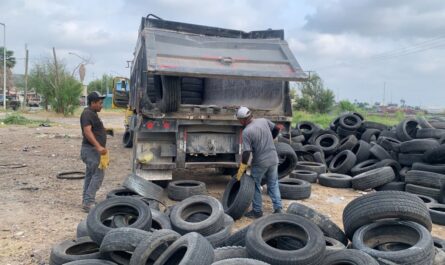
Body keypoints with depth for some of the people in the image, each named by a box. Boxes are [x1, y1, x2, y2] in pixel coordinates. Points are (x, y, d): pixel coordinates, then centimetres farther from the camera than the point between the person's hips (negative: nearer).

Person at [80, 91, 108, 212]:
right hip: (91, 149, -11)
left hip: (94, 149, 11)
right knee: (97, 175, -12)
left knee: (90, 176, 13)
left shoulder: (92, 113, 18)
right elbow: (87, 131, -26)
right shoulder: (87, 113, -15)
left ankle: (86, 202, 20)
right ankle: (88, 203, -11)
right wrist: (98, 146, -32)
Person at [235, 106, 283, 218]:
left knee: (255, 186, 12)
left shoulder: (246, 131, -17)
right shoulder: (264, 121, -1)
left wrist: (240, 171, -12)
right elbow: (277, 129, 14)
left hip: (260, 163, -5)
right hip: (273, 159, 6)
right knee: (273, 185, 18)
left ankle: (257, 211, 19)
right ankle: (278, 209, 19)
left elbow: (246, 153, -19)